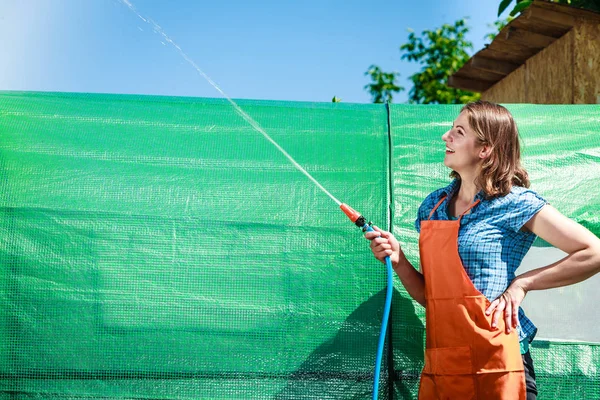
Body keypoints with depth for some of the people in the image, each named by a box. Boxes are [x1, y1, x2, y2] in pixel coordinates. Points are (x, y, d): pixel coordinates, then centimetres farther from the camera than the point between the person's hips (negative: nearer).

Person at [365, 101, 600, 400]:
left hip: (493, 365, -5)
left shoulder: (515, 202, -6)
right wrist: (398, 260, -2)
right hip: (439, 364, 5)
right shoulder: (432, 206, 11)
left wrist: (522, 283, -9)